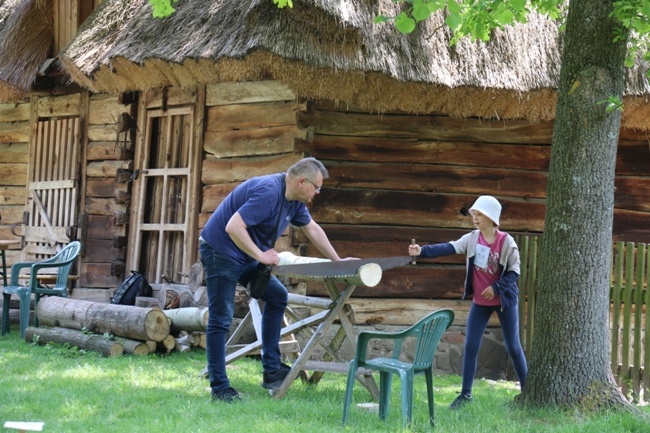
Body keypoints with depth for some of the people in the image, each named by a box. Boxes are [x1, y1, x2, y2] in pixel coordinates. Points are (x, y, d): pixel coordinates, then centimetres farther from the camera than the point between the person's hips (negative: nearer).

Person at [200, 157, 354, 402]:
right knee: (221, 320, -6)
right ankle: (219, 386, -1)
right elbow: (233, 227, -31)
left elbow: (312, 229, 19)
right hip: (220, 251, -10)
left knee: (277, 296, 11)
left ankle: (271, 371, 12)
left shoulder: (294, 199, 5)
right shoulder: (268, 193, -26)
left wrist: (337, 261, 21)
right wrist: (261, 255, -23)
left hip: (245, 256, 10)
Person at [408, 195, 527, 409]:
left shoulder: (506, 242, -14)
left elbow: (514, 271, -10)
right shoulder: (471, 238, -4)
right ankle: (466, 393, 9)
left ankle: (526, 390, 18)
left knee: (513, 346, 5)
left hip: (505, 300, -4)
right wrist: (423, 251, -30)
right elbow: (448, 248, -17)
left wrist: (496, 288, -22)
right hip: (480, 301, 4)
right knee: (470, 346, 1)